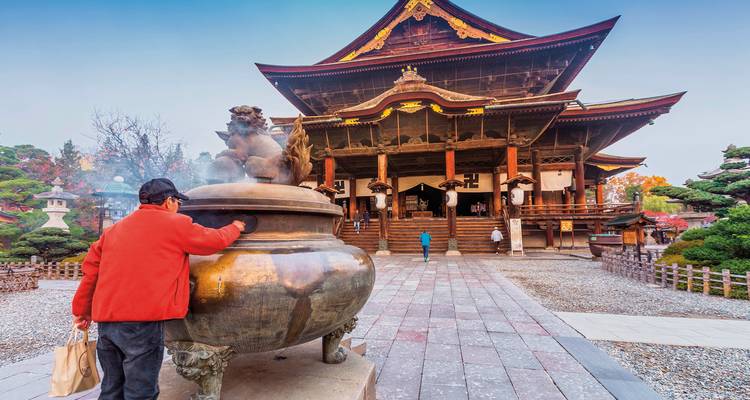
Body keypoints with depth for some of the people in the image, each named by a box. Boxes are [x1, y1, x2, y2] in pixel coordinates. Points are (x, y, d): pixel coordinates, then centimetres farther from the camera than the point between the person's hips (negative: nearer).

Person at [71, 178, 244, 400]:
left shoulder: (114, 229, 14)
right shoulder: (176, 224, -4)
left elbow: (91, 269, 14)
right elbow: (215, 240, 6)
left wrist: (81, 310, 23)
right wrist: (234, 228, 25)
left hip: (106, 319, 7)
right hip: (142, 322, -7)